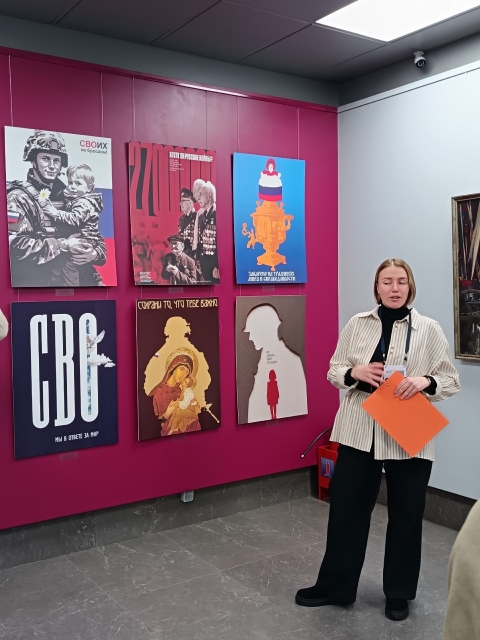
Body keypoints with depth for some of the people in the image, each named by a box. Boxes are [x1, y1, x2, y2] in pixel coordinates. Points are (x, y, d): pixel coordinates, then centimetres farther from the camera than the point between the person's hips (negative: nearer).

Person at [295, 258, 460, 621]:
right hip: (359, 432, 2)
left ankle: (399, 593, 31)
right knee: (346, 508, 10)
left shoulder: (429, 329, -1)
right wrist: (356, 372, -13)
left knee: (406, 515, 11)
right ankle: (334, 586, 28)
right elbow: (334, 370, 9)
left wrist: (425, 381, -20)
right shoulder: (357, 324, 4)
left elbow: (452, 381, 1)